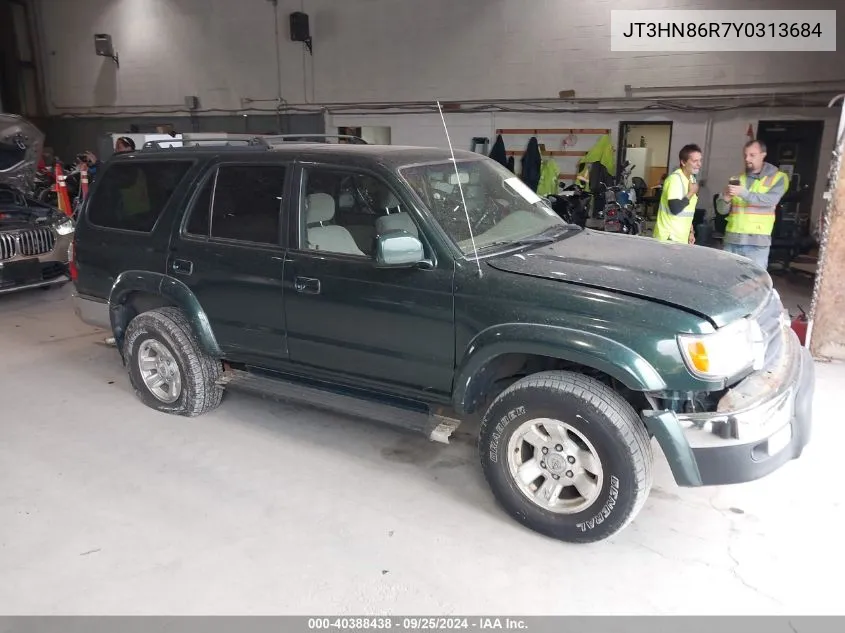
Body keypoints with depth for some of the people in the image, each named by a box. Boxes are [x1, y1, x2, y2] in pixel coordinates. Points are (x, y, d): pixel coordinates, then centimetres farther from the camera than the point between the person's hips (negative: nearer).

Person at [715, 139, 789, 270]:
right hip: (732, 239, 4)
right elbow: (721, 210, 9)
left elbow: (770, 200, -15)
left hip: (757, 242, -3)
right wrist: (726, 199, -14)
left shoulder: (778, 178, 4)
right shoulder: (738, 179, 13)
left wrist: (743, 193, -27)